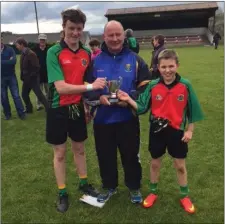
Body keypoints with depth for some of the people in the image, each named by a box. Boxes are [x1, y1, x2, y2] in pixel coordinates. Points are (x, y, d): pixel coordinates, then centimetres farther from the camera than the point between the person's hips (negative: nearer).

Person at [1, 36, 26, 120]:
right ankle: (7, 114, 22)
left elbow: (14, 61, -18)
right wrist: (8, 62, -16)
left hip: (11, 76, -2)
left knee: (16, 95, 0)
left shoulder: (9, 49, -4)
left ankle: (21, 113, 7)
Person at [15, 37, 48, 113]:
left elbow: (36, 67, -21)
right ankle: (29, 109, 31)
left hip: (33, 78, -9)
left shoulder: (30, 54, -18)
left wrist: (30, 76, -19)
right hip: (26, 79, 9)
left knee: (39, 94, -8)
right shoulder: (23, 54, 10)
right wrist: (23, 76, 9)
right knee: (24, 94, 16)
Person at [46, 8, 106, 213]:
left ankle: (84, 183, 39)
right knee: (60, 152, 10)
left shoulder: (87, 53, 1)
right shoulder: (54, 52, -14)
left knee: (79, 148, 18)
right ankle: (62, 193, 28)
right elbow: (61, 87, -24)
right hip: (58, 109, -4)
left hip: (77, 108, 4)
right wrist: (90, 86, -27)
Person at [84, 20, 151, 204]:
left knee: (130, 155, 12)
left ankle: (134, 187, 35)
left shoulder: (135, 59, 1)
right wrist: (99, 97, -15)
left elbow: (146, 86, -1)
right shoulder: (95, 61, 5)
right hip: (102, 119, 2)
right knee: (105, 156, 14)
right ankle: (109, 187, 37)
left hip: (128, 118, -1)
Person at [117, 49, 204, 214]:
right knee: (155, 163, 17)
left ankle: (185, 196, 38)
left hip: (177, 131, 0)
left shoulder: (185, 85, -10)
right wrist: (129, 100, -22)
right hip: (157, 130, 1)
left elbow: (192, 110, -2)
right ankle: (153, 192, 40)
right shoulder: (153, 86, -8)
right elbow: (142, 107, -8)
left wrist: (189, 131, -2)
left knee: (180, 166, 14)